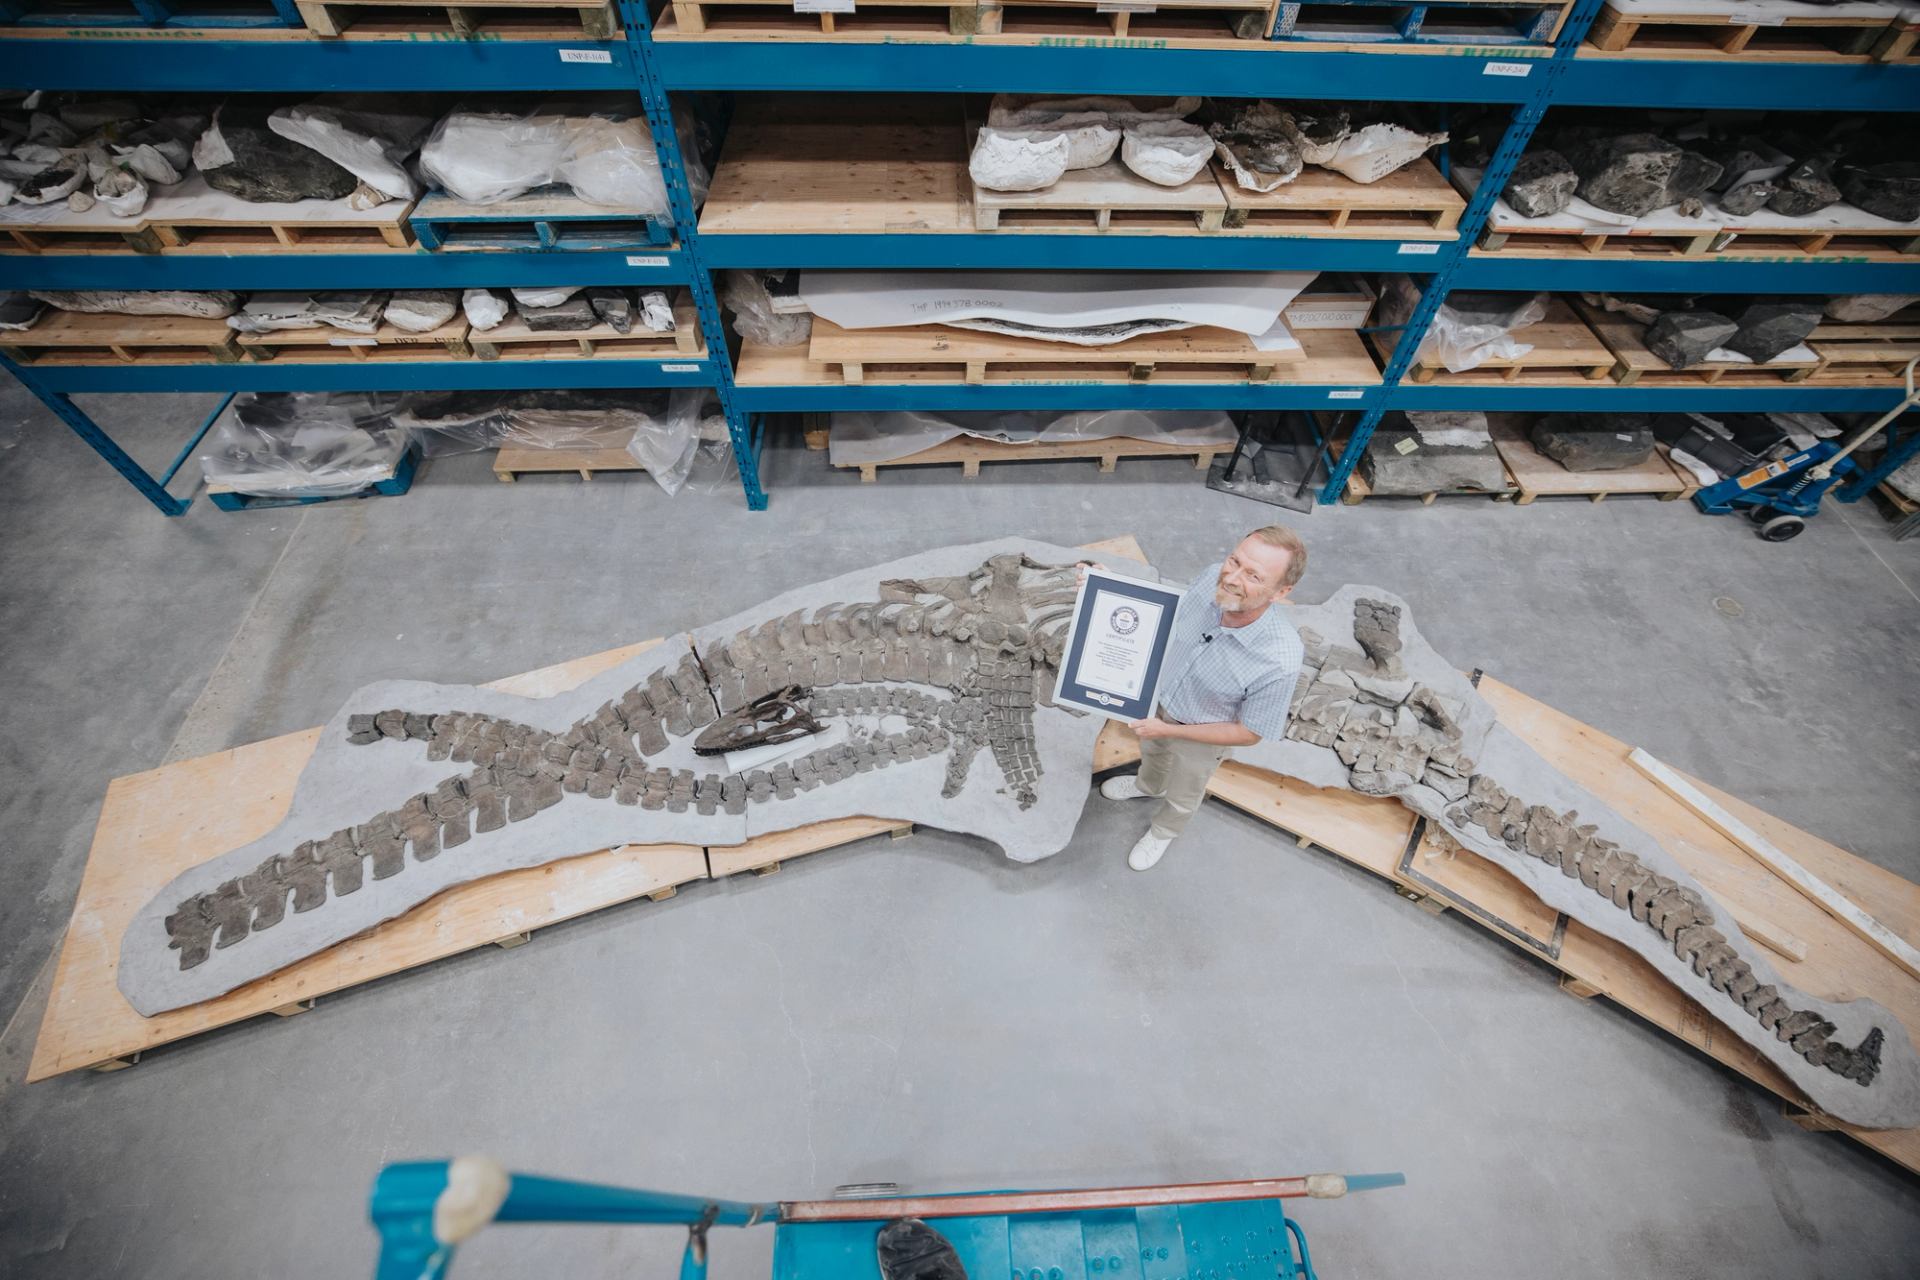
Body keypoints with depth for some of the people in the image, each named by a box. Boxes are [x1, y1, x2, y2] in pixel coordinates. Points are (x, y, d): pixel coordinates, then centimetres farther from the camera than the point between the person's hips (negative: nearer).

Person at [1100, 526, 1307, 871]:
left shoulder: (1280, 661, -42)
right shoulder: (1211, 577, -29)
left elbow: (1248, 733, -25)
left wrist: (1167, 729, -25)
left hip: (1201, 735, -4)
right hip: (1158, 697, 4)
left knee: (1182, 795, 28)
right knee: (1151, 751, 36)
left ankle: (1163, 832, 61)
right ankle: (1148, 786, 70)